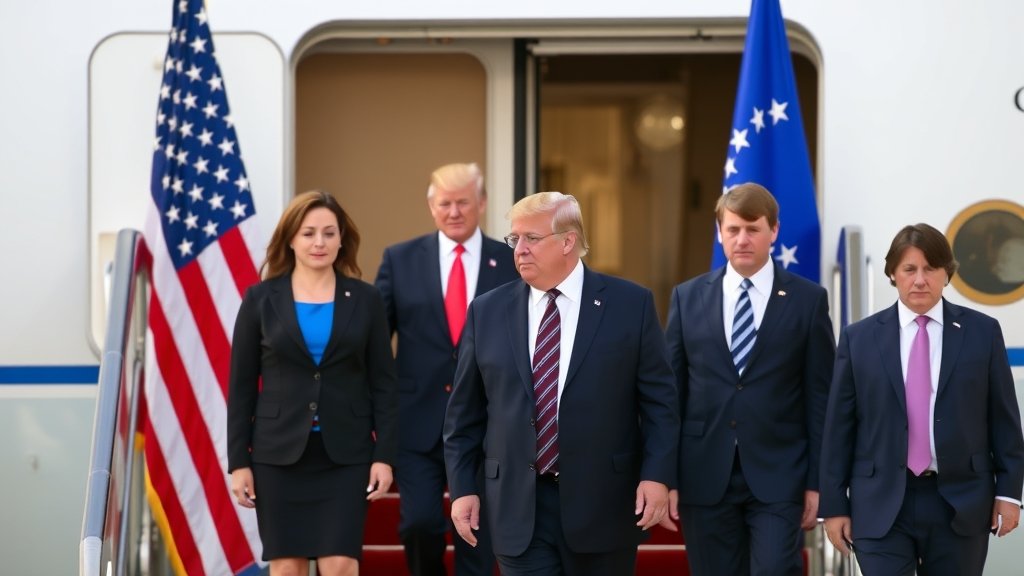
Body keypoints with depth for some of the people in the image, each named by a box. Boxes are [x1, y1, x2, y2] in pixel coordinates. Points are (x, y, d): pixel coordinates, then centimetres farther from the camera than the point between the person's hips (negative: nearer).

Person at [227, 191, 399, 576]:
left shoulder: (364, 300, 4)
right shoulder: (261, 299, 3)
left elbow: (383, 383, 5)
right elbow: (241, 386, 4)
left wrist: (385, 455, -3)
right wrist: (238, 461, -1)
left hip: (345, 456, 0)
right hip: (279, 454, 0)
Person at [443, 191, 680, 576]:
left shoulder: (631, 305, 0)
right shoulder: (487, 312, 6)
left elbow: (659, 400, 0)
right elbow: (465, 412, 9)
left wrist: (656, 475, -9)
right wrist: (462, 487, 4)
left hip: (602, 502, -1)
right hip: (518, 505, 1)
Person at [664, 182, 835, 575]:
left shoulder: (807, 300, 3)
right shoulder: (688, 298, 8)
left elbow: (820, 398, 2)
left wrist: (817, 482, -2)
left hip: (778, 479, -2)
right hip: (705, 479, 2)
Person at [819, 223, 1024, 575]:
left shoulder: (982, 332, 4)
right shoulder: (859, 338, 4)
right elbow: (839, 427, 4)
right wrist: (834, 505, 2)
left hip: (960, 504, 1)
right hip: (882, 505, -1)